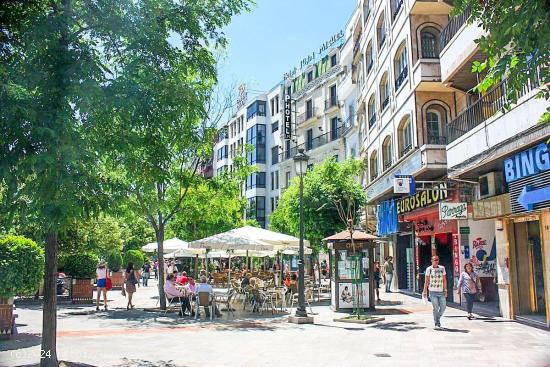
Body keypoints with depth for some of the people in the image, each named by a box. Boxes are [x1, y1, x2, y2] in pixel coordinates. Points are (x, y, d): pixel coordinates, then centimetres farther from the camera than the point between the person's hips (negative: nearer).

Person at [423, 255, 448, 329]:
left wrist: (445, 290, 6)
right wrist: (425, 291, -1)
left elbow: (444, 280, 11)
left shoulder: (442, 268, 7)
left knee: (443, 307, 1)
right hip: (433, 292, -3)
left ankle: (437, 318, 26)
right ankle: (437, 323, 6)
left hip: (441, 292, 3)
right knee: (436, 308, -4)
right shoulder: (429, 269, 0)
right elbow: (426, 281, 2)